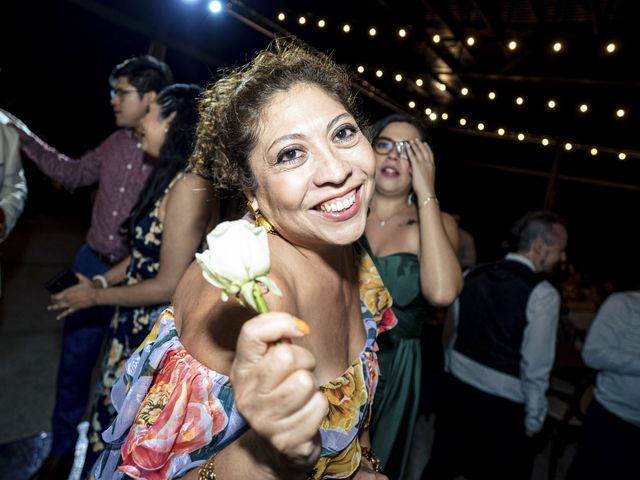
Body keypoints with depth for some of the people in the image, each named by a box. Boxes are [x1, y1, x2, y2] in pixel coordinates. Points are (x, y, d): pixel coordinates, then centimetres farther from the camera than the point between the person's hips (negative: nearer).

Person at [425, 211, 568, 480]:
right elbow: (535, 367, -16)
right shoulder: (543, 294, -16)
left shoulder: (472, 275, 0)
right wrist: (533, 419, -3)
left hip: (458, 389, 5)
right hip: (502, 405, -5)